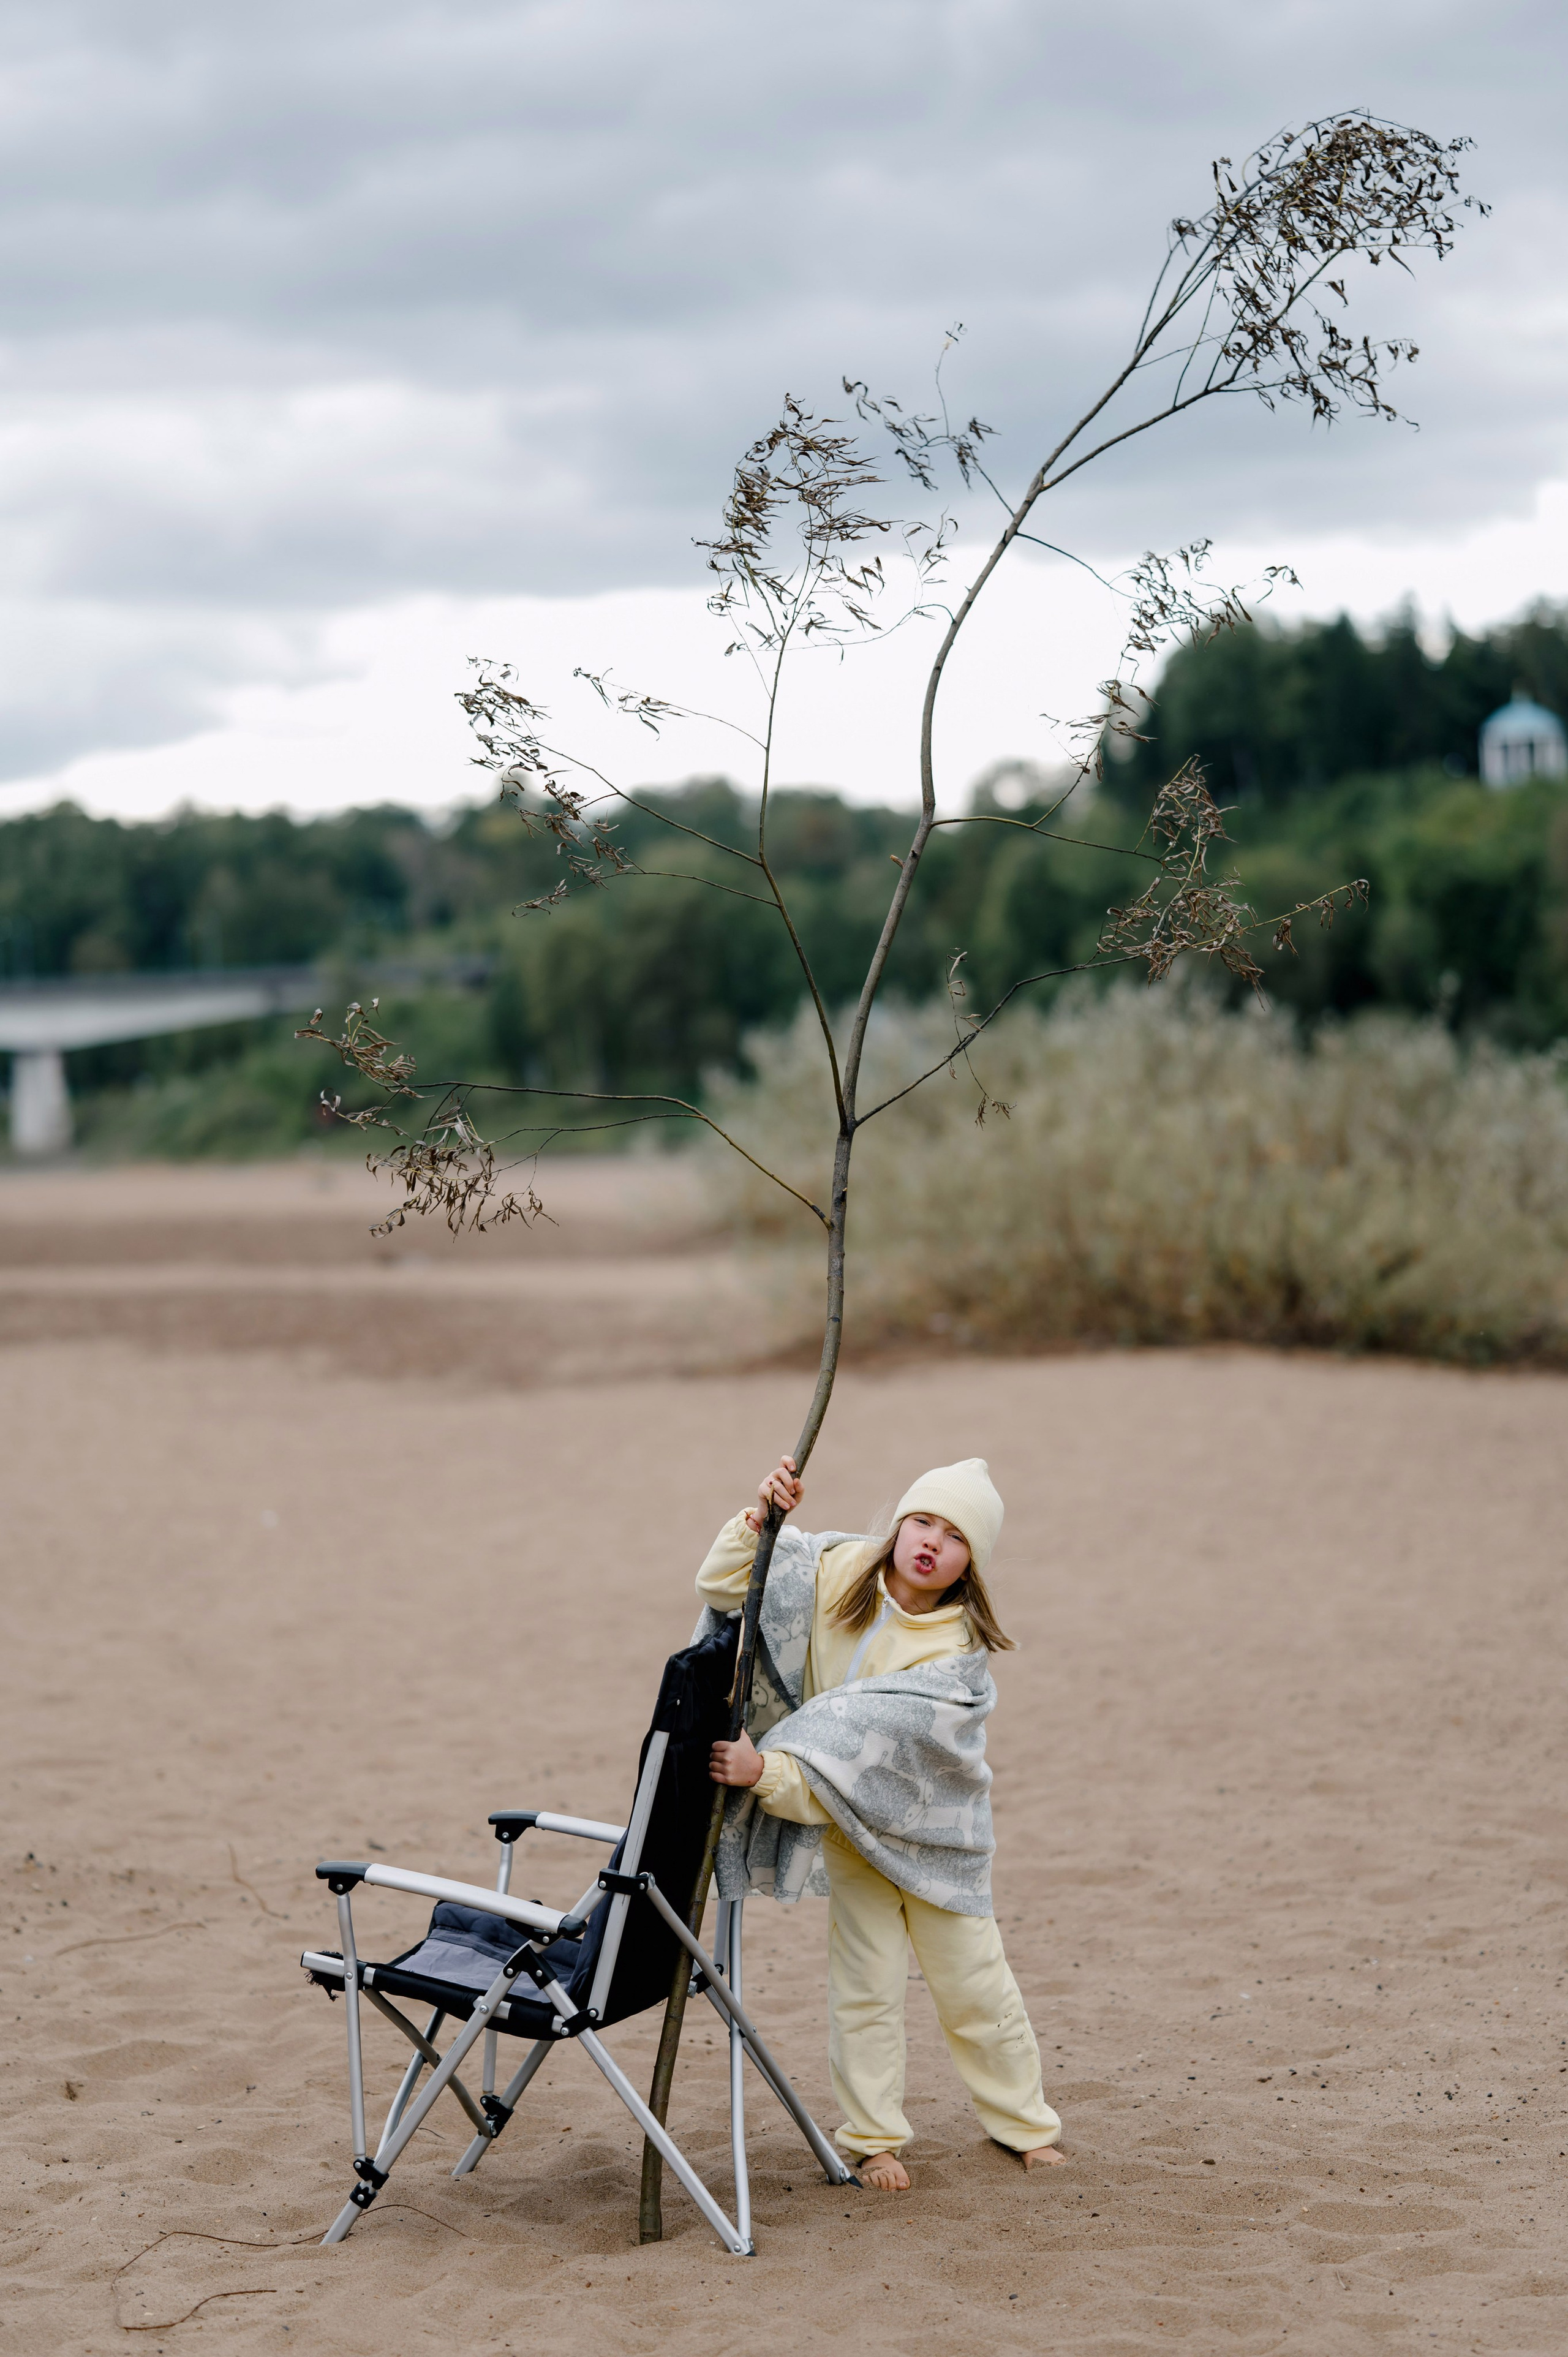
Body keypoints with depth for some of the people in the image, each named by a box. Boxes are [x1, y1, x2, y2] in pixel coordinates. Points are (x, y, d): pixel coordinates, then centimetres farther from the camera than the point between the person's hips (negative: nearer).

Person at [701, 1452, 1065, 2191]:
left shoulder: (954, 1652, -26)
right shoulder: (839, 1572, -13)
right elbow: (722, 1589, -5)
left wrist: (768, 1773, -42)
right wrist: (761, 1519, -22)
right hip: (849, 1827, 2)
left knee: (974, 1984, 7)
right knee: (866, 1985, 1)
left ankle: (1024, 2123, 27)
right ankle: (873, 2140, 15)